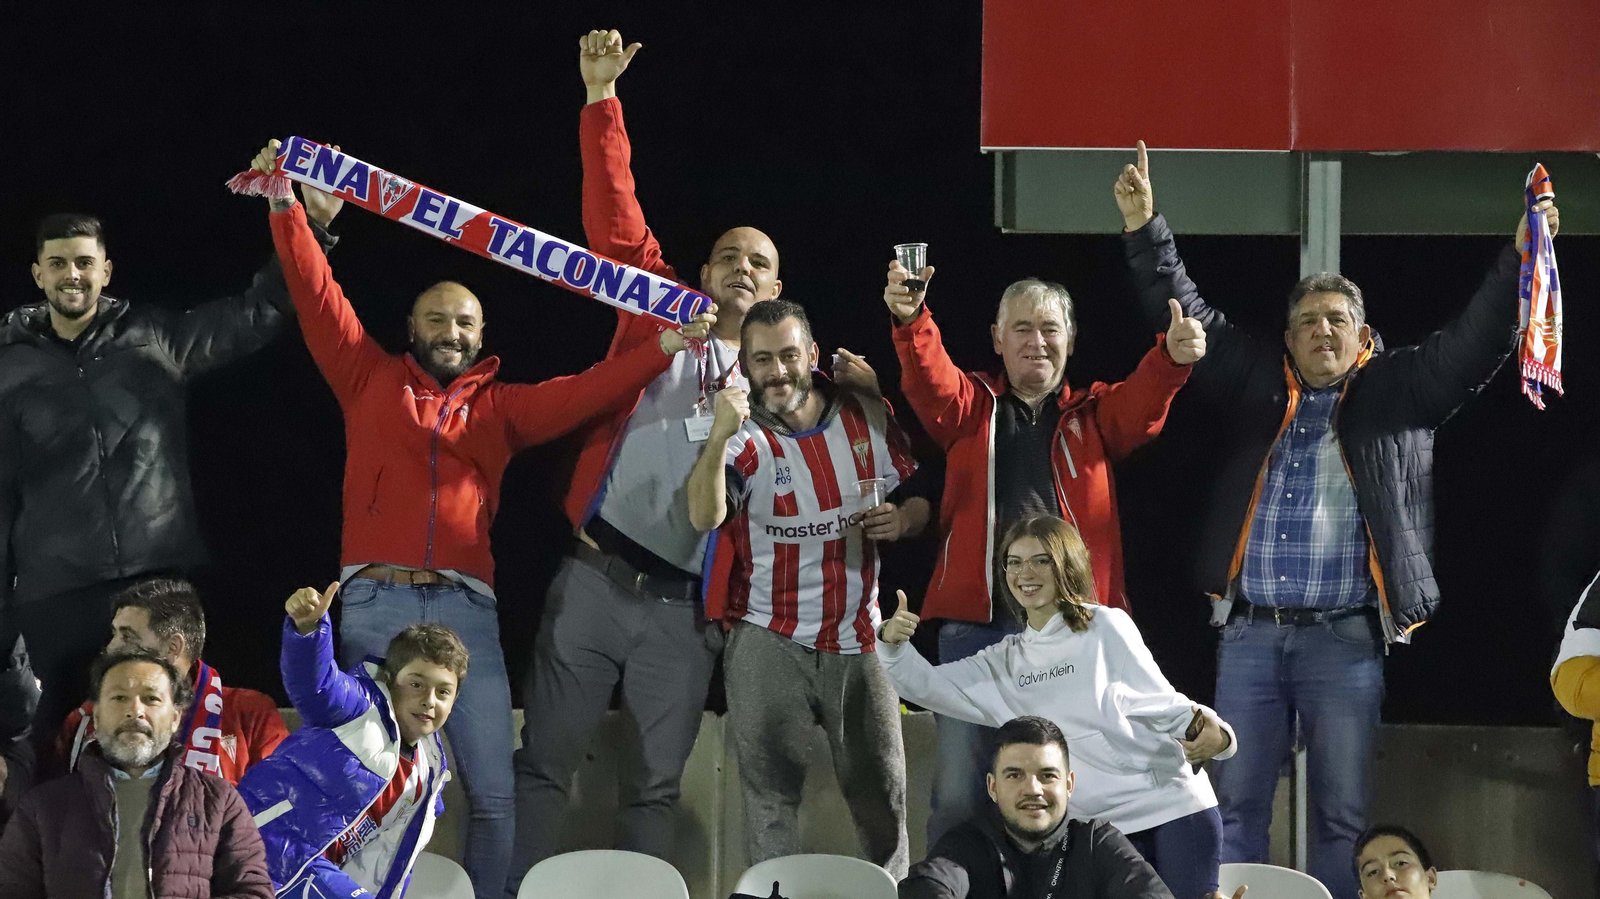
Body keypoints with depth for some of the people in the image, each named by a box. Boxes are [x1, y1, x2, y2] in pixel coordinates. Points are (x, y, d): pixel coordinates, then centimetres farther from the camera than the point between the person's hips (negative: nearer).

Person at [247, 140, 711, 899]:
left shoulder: (501, 408, 18)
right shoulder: (370, 382, 15)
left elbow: (584, 394, 8)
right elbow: (318, 299, 9)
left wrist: (663, 347, -3)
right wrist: (288, 210, 2)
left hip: (466, 608, 1)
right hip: (374, 601, -1)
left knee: (494, 792, -5)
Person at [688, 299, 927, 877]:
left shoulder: (869, 417, 2)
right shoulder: (745, 438, -8)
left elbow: (918, 499, 14)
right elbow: (704, 517, -26)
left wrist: (902, 519, -10)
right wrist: (721, 436, -41)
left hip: (858, 641, 3)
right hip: (769, 641, -3)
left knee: (883, 796, 6)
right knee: (770, 795, -5)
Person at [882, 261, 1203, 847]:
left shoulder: (1094, 414, 14)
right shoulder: (971, 407, 12)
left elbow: (1141, 404, -7)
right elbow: (930, 381, -8)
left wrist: (1173, 357, -30)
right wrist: (911, 319, -31)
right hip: (975, 623, -1)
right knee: (960, 791, -2)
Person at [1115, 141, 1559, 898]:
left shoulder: (1395, 390, 8)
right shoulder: (1256, 384, 12)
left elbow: (1474, 342, -1)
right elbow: (1187, 317, 11)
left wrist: (1520, 260, -14)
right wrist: (1144, 230, 1)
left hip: (1344, 637, -2)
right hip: (1249, 633, 2)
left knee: (1342, 814, -1)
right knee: (1236, 807, 1)